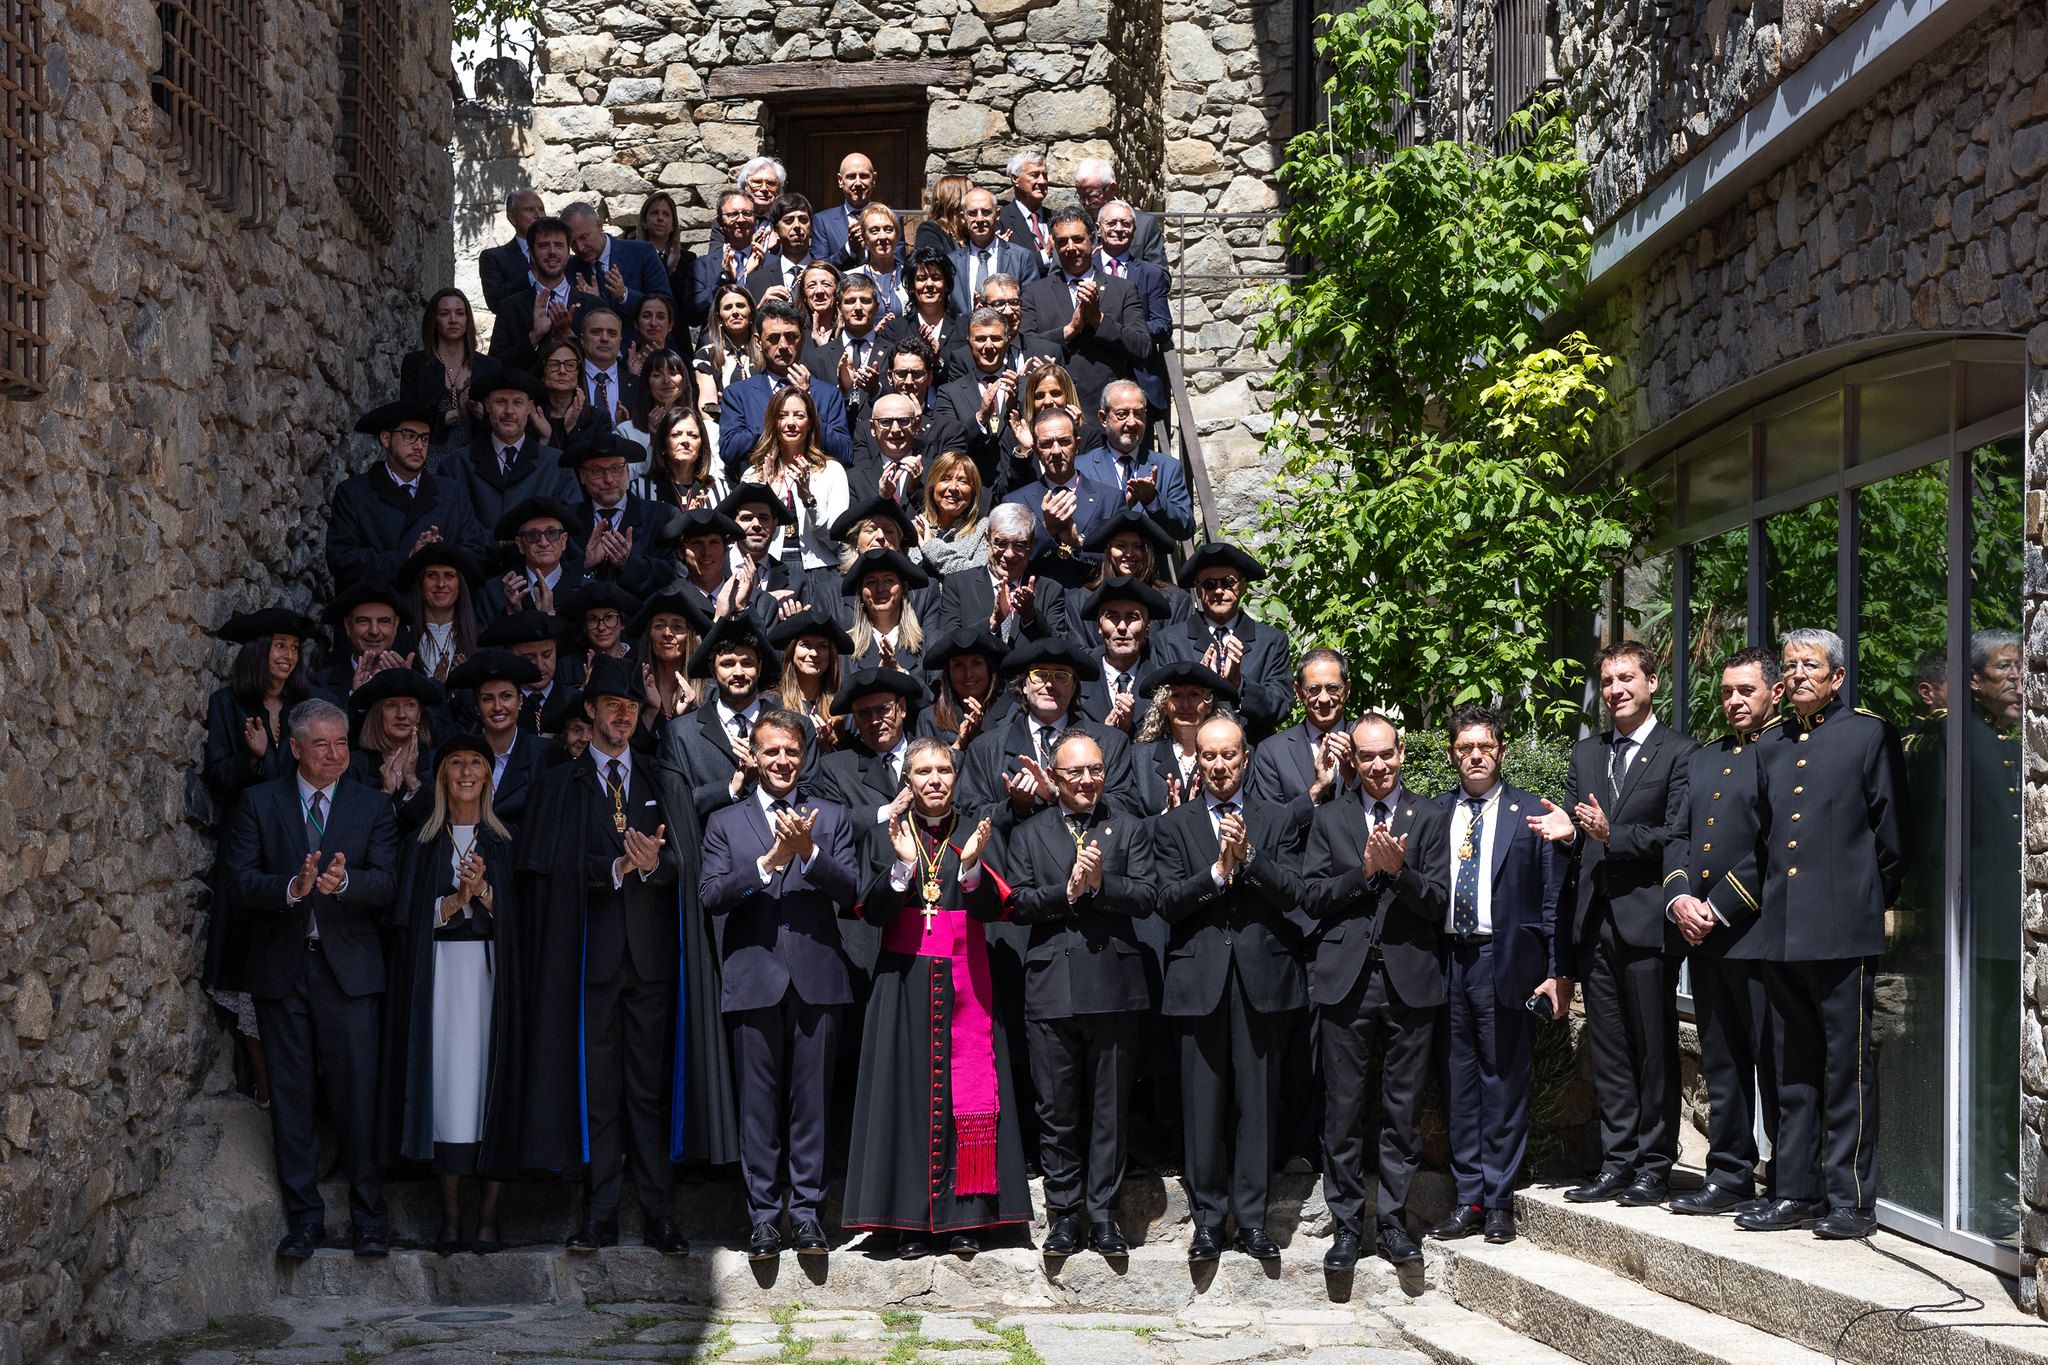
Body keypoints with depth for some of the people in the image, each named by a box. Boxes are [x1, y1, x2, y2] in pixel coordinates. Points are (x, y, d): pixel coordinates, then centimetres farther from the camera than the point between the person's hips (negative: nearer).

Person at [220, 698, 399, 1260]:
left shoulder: (373, 808, 5)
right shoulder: (259, 803, 5)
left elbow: (385, 884, -7)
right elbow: (239, 881, -5)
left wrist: (343, 881, -28)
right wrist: (292, 888, -23)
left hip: (349, 967, -1)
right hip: (281, 967, 1)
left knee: (357, 1093, 0)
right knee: (291, 1096, 6)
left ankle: (368, 1215, 9)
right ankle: (303, 1216, 14)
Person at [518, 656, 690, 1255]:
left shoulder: (659, 782, 16)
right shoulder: (560, 784, 10)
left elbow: (681, 857, 5)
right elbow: (551, 865, -2)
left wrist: (653, 863, -16)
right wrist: (617, 867, -12)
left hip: (650, 952, 1)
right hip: (591, 952, -1)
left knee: (651, 1086, 0)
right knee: (597, 1085, 0)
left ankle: (655, 1214, 3)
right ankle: (600, 1214, 4)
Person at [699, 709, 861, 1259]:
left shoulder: (832, 817, 12)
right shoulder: (725, 823, 11)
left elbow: (851, 893, 1)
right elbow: (711, 895, -2)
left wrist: (809, 852, -14)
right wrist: (769, 860, -14)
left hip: (818, 978, 0)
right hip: (754, 979, 0)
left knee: (811, 1102, 1)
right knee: (759, 1105, 1)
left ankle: (807, 1214, 8)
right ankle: (764, 1218, 7)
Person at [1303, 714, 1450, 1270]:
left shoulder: (1430, 818, 7)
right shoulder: (1329, 819, 10)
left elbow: (1439, 900, -2)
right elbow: (1312, 896, 1)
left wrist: (1399, 870, -18)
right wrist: (1363, 871, -12)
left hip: (1409, 979, 0)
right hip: (1346, 979, 0)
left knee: (1403, 1109, 4)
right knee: (1343, 1110, 2)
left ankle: (1393, 1220, 14)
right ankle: (1347, 1224, 11)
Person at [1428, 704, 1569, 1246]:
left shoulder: (1532, 814, 2)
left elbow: (1553, 896, 0)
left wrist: (1558, 971, -5)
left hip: (1506, 963, -3)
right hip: (1446, 961, 3)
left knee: (1504, 1085, 1)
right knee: (1457, 1085, 7)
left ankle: (1499, 1201, 8)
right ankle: (1469, 1199, 15)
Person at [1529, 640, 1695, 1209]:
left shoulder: (1679, 753, -2)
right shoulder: (1585, 754, 17)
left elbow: (1677, 837, -9)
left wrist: (1612, 834, -19)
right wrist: (1568, 833, -5)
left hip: (1646, 921, -6)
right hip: (1595, 922, 6)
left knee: (1654, 1050, 0)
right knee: (1607, 1050, 9)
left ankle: (1653, 1166, 7)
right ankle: (1617, 1161, 15)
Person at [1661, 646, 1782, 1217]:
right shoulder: (1702, 759, 20)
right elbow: (1678, 835, 16)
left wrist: (1720, 907, -15)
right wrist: (1679, 898, -3)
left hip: (1757, 934, -7)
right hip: (1703, 935, 8)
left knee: (1773, 1067, -2)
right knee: (1721, 1066, 12)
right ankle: (1729, 1177, 18)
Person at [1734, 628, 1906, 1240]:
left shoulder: (1870, 734, -1)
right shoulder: (1769, 746, 16)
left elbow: (1891, 831, 0)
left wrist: (1874, 903, 1)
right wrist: (1770, 904, 14)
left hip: (1843, 933, -6)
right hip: (1781, 933, 6)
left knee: (1847, 1069, -3)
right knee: (1792, 1072, 11)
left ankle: (1851, 1202, 2)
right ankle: (1795, 1194, 17)